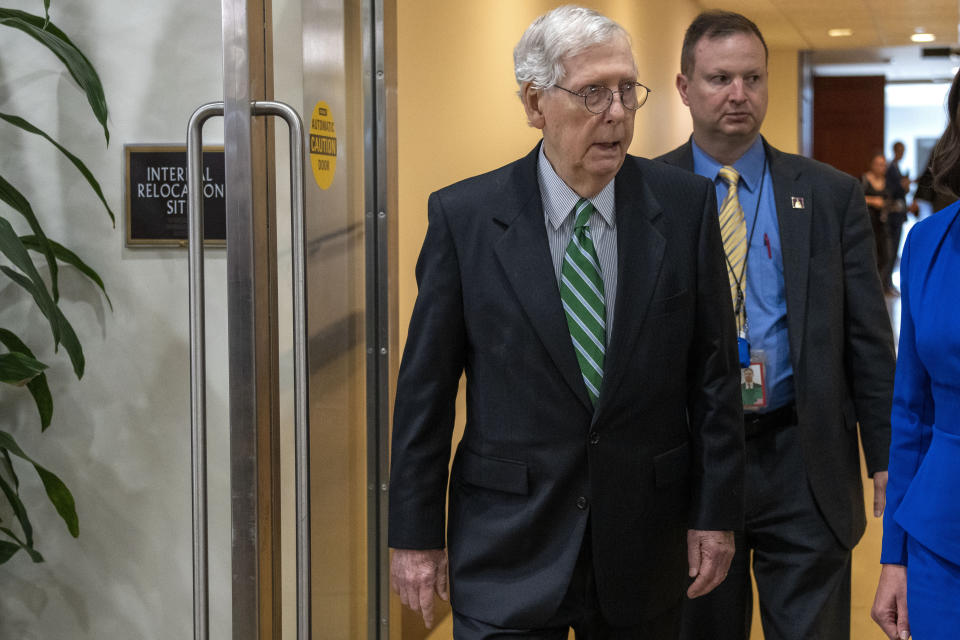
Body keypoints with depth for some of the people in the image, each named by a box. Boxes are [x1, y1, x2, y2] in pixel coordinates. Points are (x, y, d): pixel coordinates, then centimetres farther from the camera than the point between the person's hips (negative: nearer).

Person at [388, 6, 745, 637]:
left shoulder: (686, 204, -2)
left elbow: (714, 372, 2)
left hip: (645, 543, 2)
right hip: (508, 547, -2)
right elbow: (425, 388, -2)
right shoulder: (463, 216, -5)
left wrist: (716, 512, 0)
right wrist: (415, 535, -2)